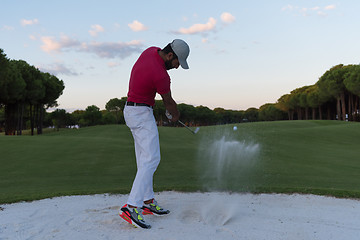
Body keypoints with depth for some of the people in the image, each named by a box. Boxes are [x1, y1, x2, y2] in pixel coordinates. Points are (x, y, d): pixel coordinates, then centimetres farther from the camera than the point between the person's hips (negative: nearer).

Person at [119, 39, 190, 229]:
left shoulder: (152, 50, 4)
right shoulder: (161, 75, -24)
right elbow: (168, 101, -6)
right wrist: (176, 114, 16)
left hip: (132, 110, 10)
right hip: (142, 114, -10)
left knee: (144, 158, 12)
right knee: (151, 159, -14)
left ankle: (147, 201, 18)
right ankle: (131, 207, -19)